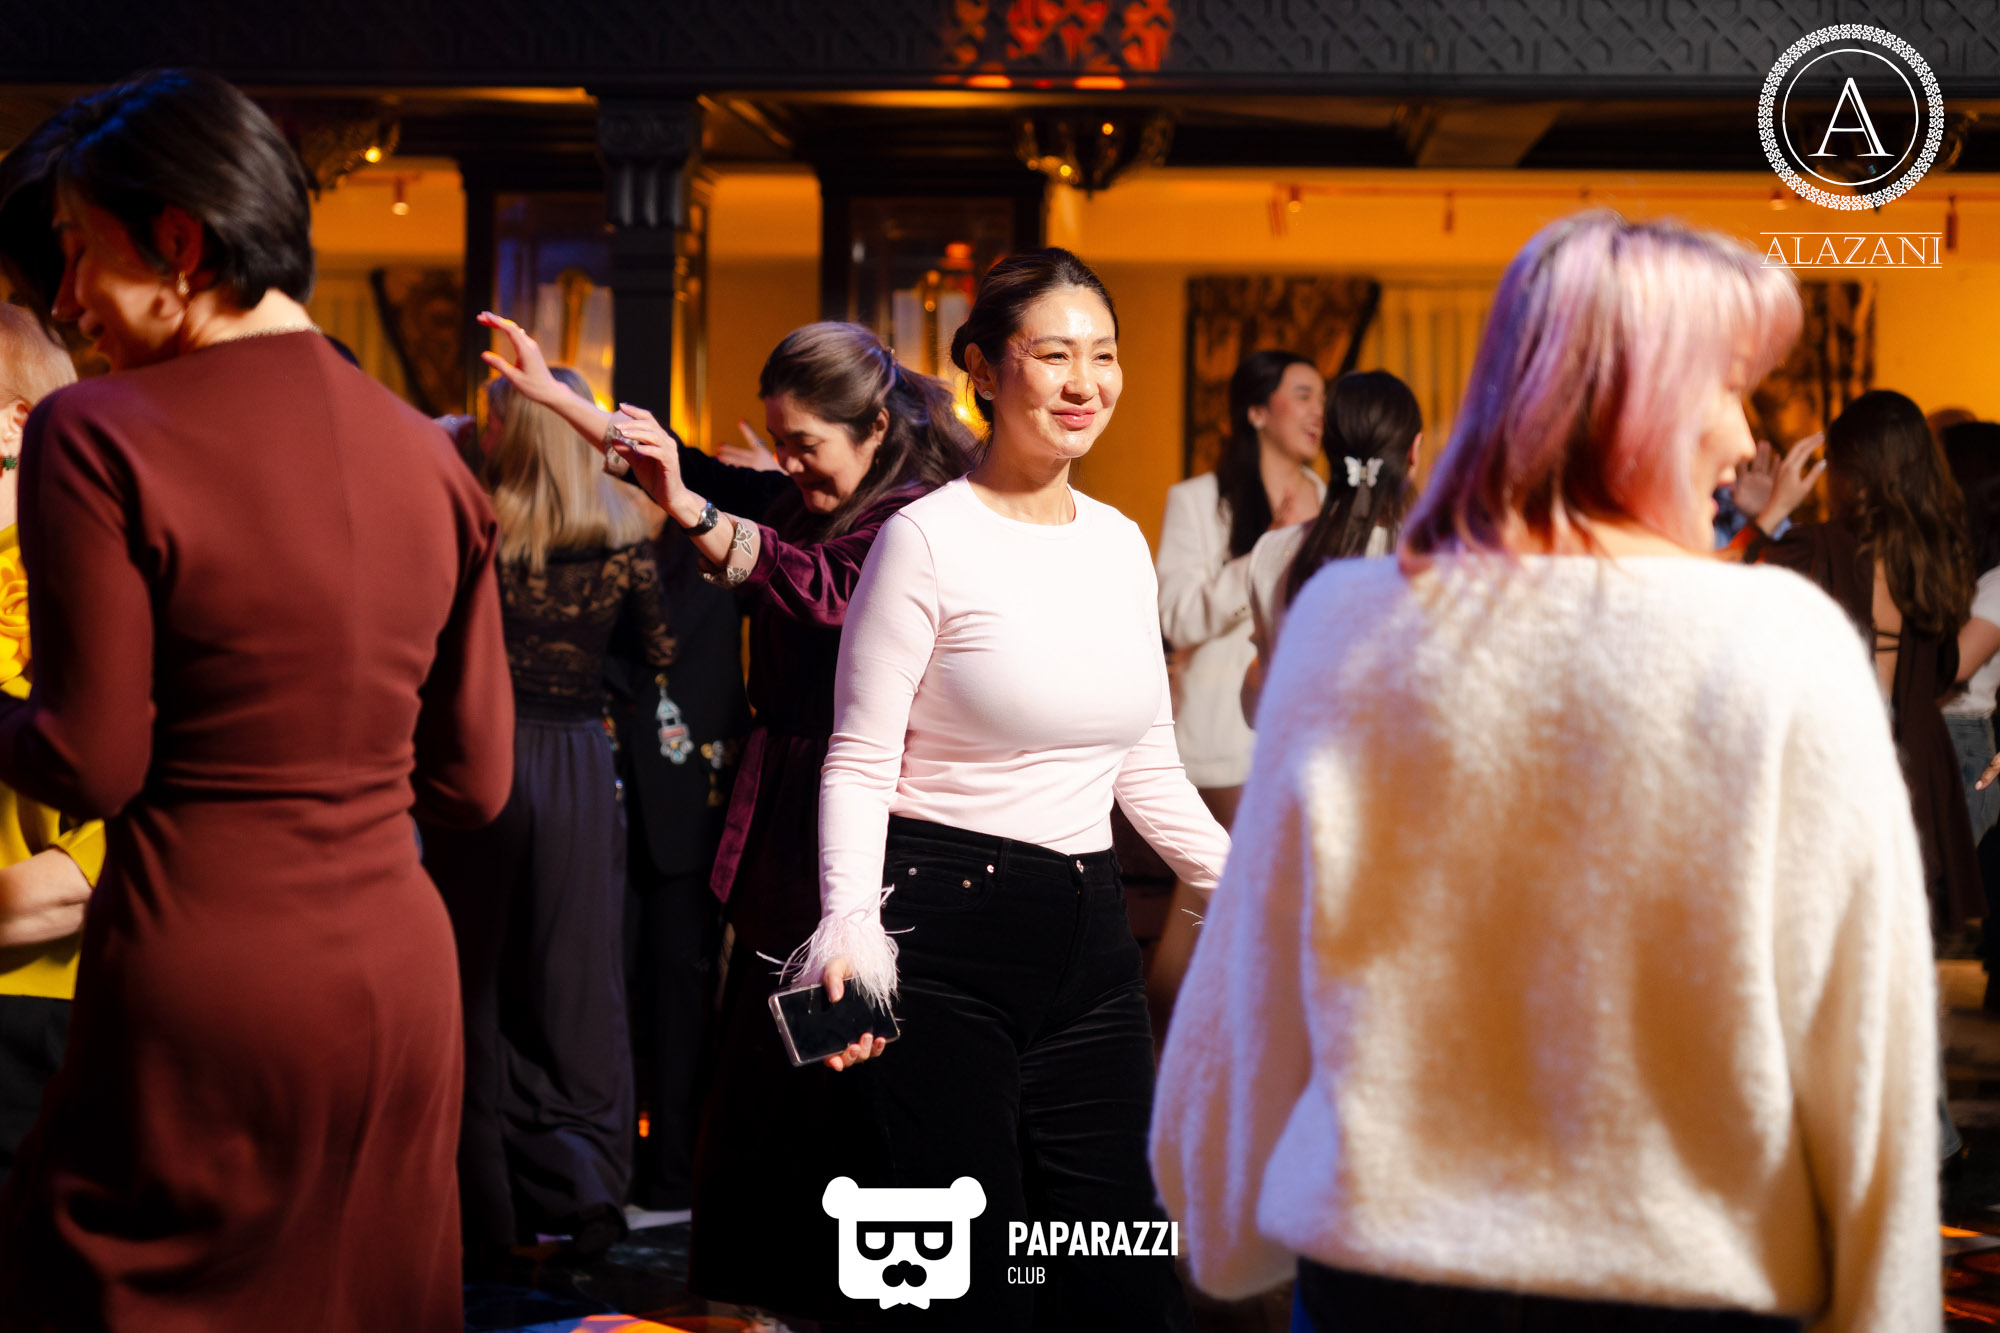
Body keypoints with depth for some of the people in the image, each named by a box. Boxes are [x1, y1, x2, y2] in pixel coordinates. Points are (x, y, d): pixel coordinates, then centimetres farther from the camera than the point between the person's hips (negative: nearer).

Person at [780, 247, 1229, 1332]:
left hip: (1090, 938, 6)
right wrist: (848, 925, -23)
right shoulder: (928, 539, -8)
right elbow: (859, 760, -9)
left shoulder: (1121, 543, 11)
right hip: (949, 934, -6)